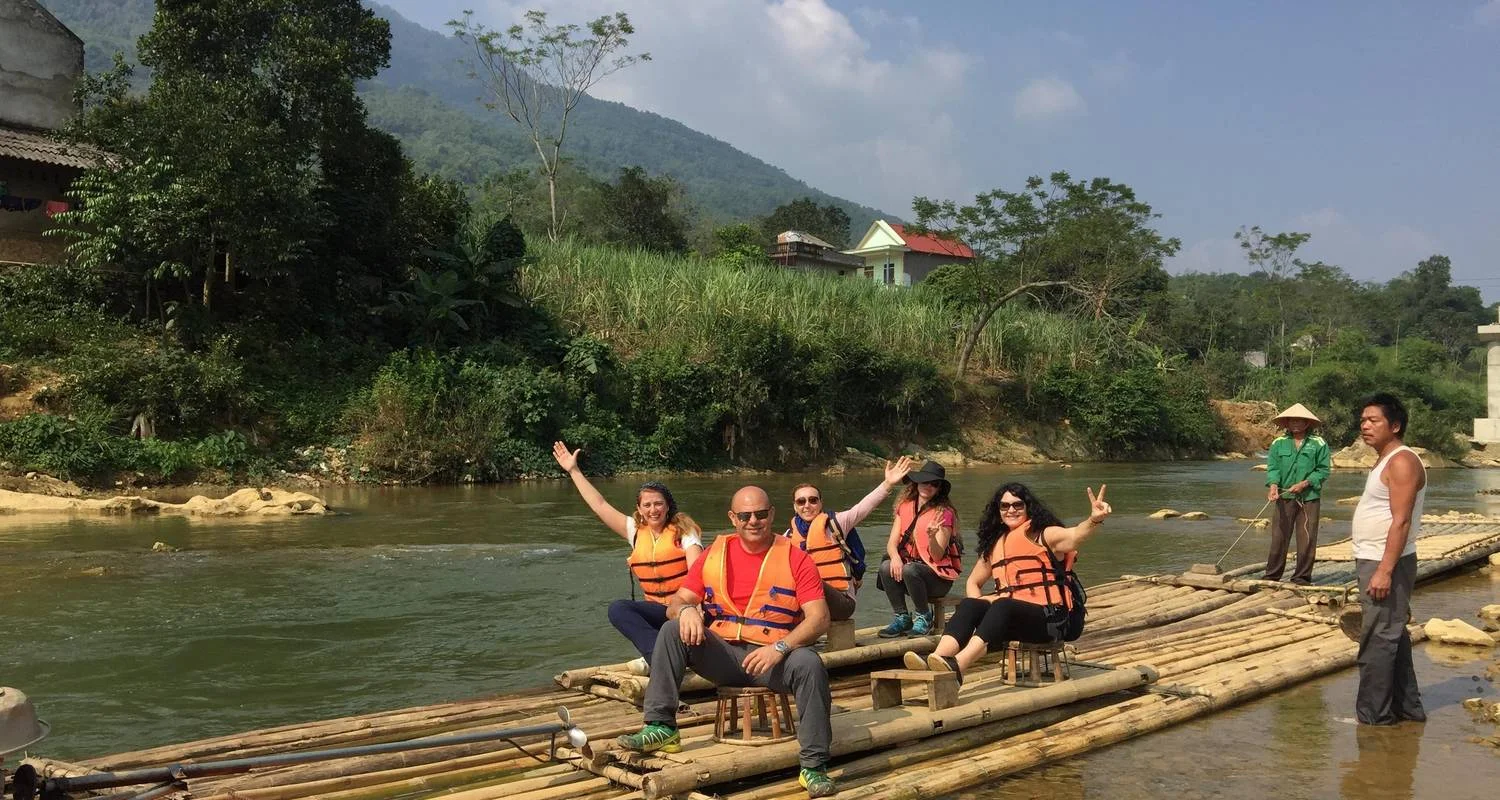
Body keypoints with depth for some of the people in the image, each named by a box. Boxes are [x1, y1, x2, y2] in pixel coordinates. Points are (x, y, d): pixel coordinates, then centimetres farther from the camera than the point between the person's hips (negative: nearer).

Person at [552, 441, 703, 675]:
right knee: (618, 609, -23)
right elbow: (599, 505, 14)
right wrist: (574, 471, 16)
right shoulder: (636, 531, 11)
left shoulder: (683, 531, -3)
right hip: (658, 609, 5)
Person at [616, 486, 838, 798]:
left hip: (773, 657, -3)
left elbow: (819, 618, -11)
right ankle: (661, 727, -16)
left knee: (809, 664, -33)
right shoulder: (715, 554, 7)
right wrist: (686, 610, -21)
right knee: (672, 630, -18)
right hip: (722, 654, 3)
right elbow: (676, 603, 5)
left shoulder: (795, 559, -3)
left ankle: (814, 767, -21)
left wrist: (780, 648, -27)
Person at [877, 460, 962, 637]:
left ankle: (924, 618, -9)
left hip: (939, 576, -4)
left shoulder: (944, 513, -8)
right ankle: (902, 618, -9)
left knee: (910, 570, -34)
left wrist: (932, 536, -33)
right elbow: (892, 542, 0)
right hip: (909, 563, 4)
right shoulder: (905, 507, 6)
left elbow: (937, 557, -12)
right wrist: (895, 556, -23)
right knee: (886, 567, -26)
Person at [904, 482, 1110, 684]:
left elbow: (1075, 535, -21)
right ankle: (934, 662, -43)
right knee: (969, 604, -20)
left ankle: (957, 666, -54)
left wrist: (1094, 520, -44)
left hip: (1049, 617, -5)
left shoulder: (1044, 535, 1)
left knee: (1003, 606, -33)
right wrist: (978, 606, 4)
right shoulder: (994, 545, 19)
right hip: (1008, 616, 6)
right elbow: (973, 582, 27)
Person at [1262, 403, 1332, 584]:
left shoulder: (1318, 443, 2)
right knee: (1278, 538, 1)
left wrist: (1305, 483, -13)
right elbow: (1272, 467, 0)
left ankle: (1302, 577, 11)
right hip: (1284, 497, 1)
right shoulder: (1278, 443, 6)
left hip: (1309, 498, -1)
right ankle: (1272, 576, 8)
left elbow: (1323, 470, 0)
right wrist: (1273, 485, -19)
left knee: (1307, 540, 2)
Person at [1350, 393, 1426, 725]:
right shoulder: (1385, 461, 17)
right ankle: (1407, 708, 26)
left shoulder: (1402, 462, -15)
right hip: (1373, 561, 11)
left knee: (1378, 641, -7)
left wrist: (1384, 571, -26)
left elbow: (1401, 521, -22)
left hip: (1387, 563, -11)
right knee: (1393, 638, 17)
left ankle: (1372, 716, -2)